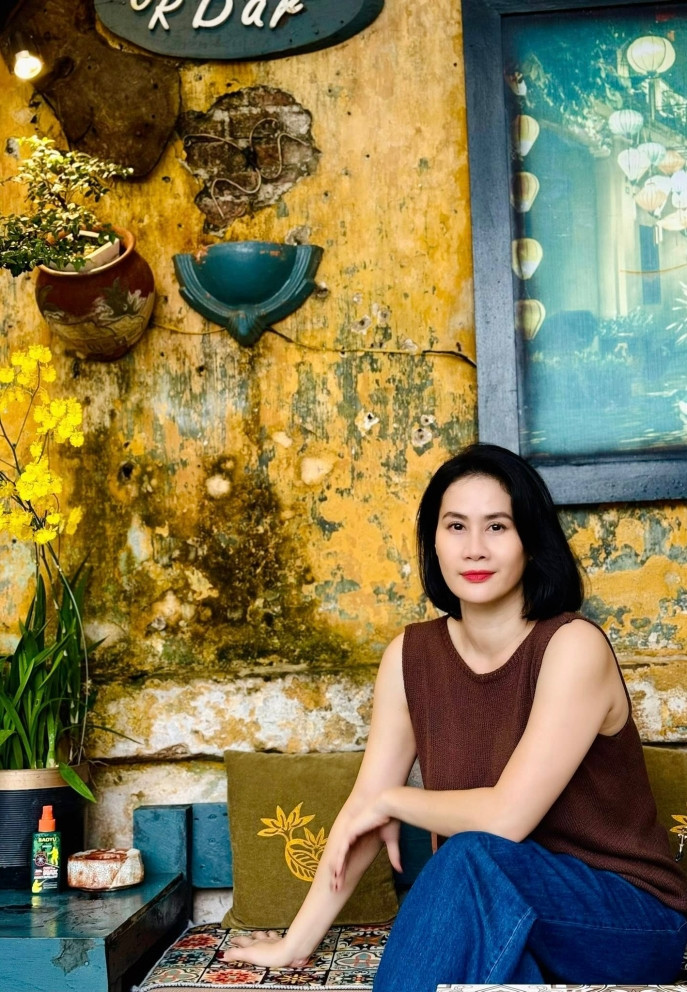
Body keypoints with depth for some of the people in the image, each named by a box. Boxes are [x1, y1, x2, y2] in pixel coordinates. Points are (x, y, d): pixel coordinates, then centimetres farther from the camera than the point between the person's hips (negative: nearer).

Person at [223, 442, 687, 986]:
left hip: (631, 920, -3)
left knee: (472, 857, -33)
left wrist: (391, 802, -9)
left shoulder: (573, 646, -19)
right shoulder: (411, 656, -1)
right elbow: (364, 806, 3)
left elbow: (505, 817, -25)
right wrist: (295, 944, 5)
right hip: (499, 914, 3)